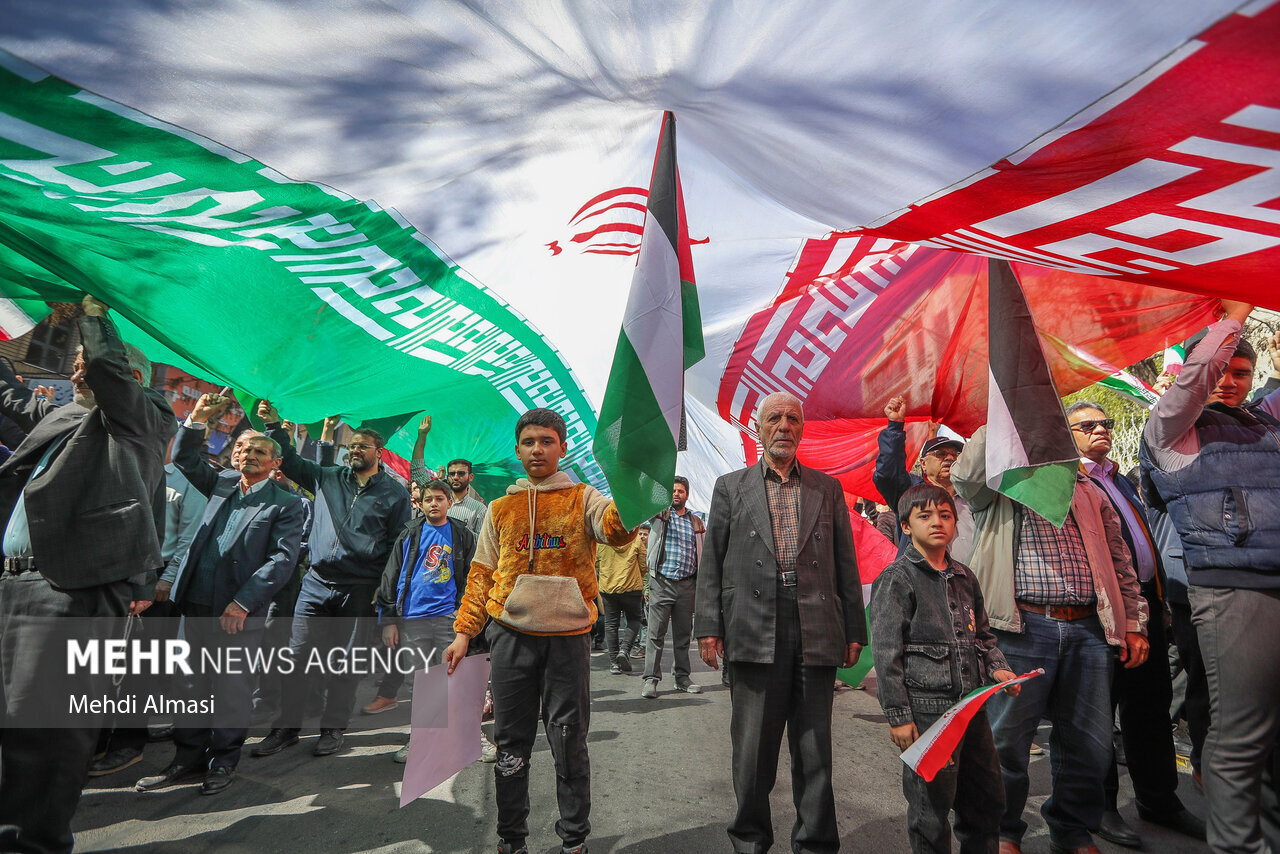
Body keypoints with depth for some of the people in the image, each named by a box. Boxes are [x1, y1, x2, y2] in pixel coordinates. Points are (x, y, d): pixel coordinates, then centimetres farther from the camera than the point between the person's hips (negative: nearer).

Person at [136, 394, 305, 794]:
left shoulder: (287, 504, -5)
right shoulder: (222, 484, 13)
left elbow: (282, 559, -12)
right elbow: (184, 458, 21)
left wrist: (242, 603, -18)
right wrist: (198, 417, 5)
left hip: (240, 611, -5)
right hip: (196, 604, 6)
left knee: (232, 689, 4)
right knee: (191, 682, 14)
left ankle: (224, 760, 20)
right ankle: (188, 757, 27)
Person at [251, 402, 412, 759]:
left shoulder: (394, 493, 1)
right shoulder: (328, 478, 10)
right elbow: (291, 462, 19)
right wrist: (274, 425, 8)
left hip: (360, 589, -3)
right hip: (317, 582, 3)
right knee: (297, 654, 5)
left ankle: (333, 729, 22)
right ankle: (286, 727, 19)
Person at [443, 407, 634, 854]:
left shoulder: (582, 499, 3)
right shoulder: (500, 509, 11)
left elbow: (614, 530, -18)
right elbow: (482, 575, 12)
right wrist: (464, 632, 5)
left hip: (568, 636, -2)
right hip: (511, 636, 2)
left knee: (569, 741, 7)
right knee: (512, 742, 10)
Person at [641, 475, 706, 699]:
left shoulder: (696, 522, 12)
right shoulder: (659, 513, 4)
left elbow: (701, 554, 14)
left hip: (687, 585, 3)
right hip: (662, 582, -3)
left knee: (683, 634, 11)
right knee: (656, 633, -2)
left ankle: (682, 677, 21)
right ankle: (651, 679, 5)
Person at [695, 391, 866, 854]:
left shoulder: (827, 488, 12)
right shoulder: (730, 486, 8)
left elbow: (845, 563, 11)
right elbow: (711, 562, 4)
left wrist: (854, 629, 6)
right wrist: (709, 625, -3)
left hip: (817, 634, 1)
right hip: (754, 633, -1)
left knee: (815, 747, 10)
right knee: (753, 747, 8)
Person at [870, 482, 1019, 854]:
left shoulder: (964, 577, 11)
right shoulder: (896, 579, -10)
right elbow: (886, 654, -12)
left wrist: (997, 668, 4)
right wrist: (898, 716, -13)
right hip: (927, 709, -7)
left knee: (989, 798, 19)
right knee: (932, 806, 3)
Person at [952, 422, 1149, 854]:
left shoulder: (1088, 492, 19)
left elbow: (1119, 561, 19)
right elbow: (967, 473, -19)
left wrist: (1134, 623, 13)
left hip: (1089, 629, 5)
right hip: (1023, 627, -4)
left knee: (1089, 744, 11)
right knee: (1008, 739, 2)